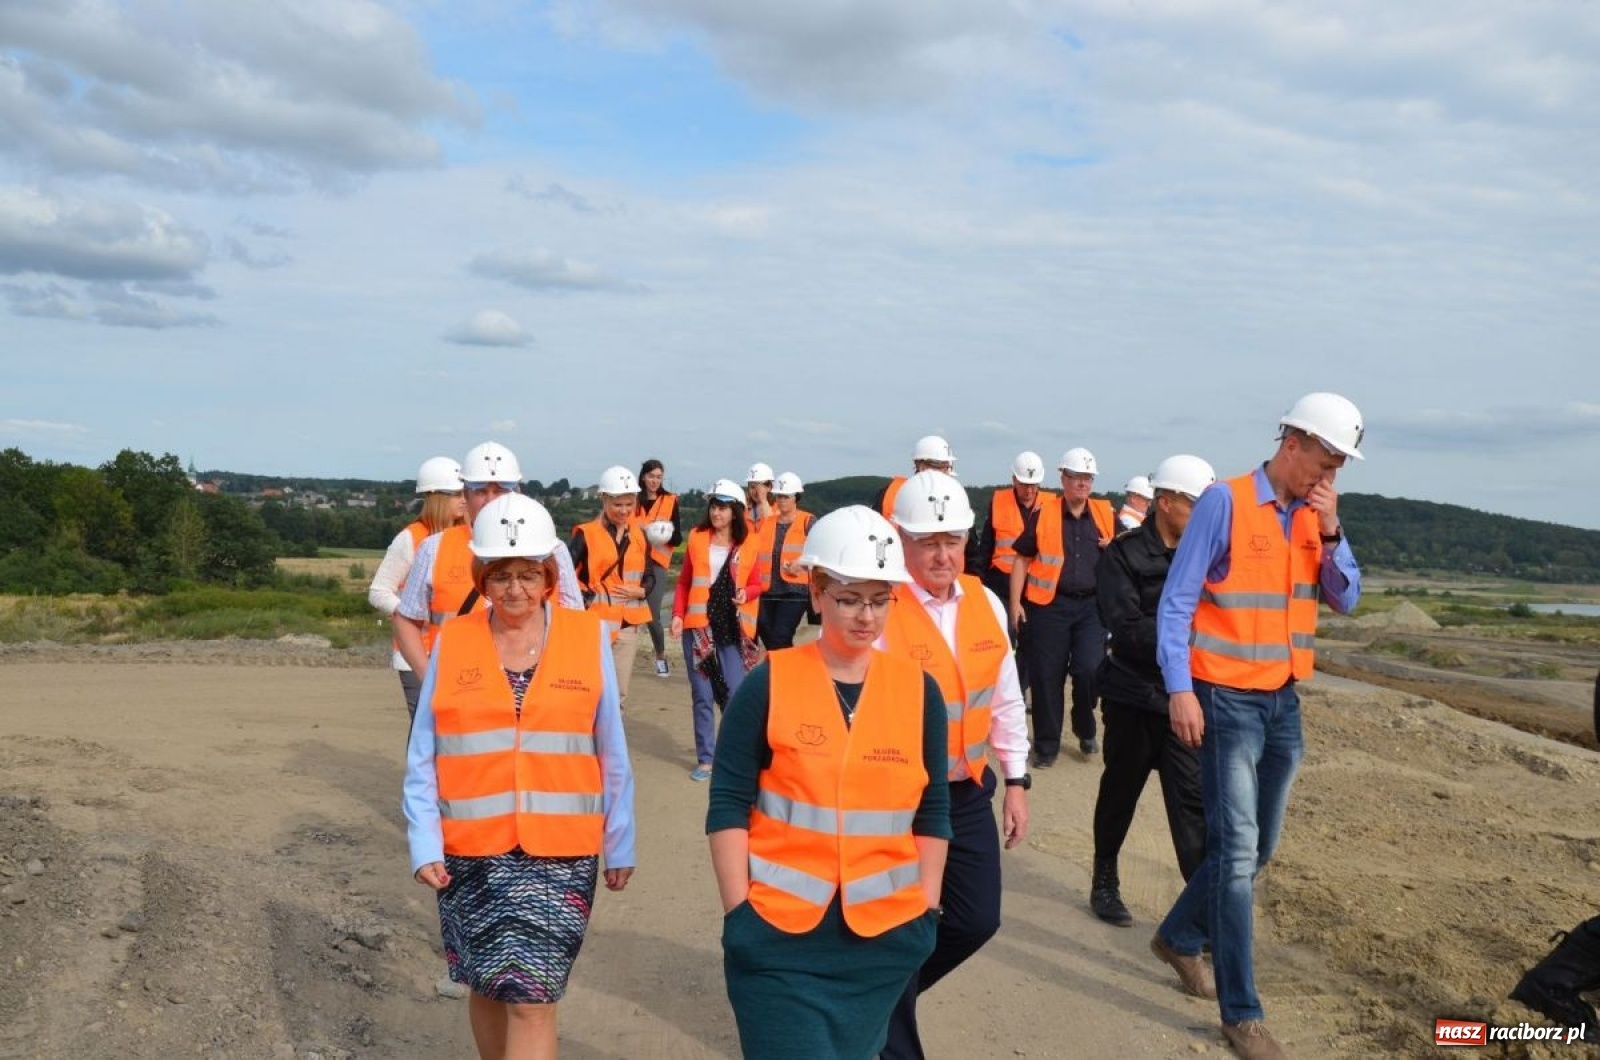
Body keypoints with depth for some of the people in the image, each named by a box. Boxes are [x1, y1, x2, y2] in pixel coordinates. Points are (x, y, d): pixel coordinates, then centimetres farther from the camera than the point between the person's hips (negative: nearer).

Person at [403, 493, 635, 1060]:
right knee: (488, 989, 14)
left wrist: (620, 843, 7)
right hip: (470, 851, 2)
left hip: (559, 852, -2)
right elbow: (422, 758, 3)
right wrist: (425, 845, -6)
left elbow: (612, 753, 4)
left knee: (532, 1000, -7)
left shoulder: (589, 637, -1)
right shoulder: (451, 642, 1)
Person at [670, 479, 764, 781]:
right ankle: (705, 758, 14)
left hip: (733, 628, -1)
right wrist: (678, 614, -3)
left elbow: (756, 584, 7)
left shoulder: (749, 544, 1)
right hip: (698, 626, 1)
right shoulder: (696, 538, 4)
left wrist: (745, 593, -14)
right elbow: (684, 581, 8)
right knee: (702, 694, 4)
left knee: (735, 693, -6)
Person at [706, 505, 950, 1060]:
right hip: (778, 934, -3)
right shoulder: (768, 684, -7)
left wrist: (927, 909, 5)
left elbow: (932, 811, 8)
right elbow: (728, 805, -5)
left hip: (883, 936, 3)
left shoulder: (918, 690, 2)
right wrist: (739, 912, -8)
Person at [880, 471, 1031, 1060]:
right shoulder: (881, 612, -19)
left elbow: (1005, 700, 10)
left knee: (978, 919, 14)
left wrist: (1016, 780, 9)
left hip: (968, 795, 6)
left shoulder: (986, 604, 1)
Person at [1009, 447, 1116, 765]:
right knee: (1047, 675, 2)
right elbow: (1022, 559, 3)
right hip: (1050, 605, -1)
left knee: (1089, 668, -11)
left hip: (1092, 605, 1)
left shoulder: (1105, 514, 8)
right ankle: (1046, 745, 15)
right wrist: (1016, 602, -4)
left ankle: (1085, 730, 16)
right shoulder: (1043, 515, 2)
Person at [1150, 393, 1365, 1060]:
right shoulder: (1226, 502, -12)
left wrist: (1330, 531, -9)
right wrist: (1179, 688, -19)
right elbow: (1176, 600, -13)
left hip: (1283, 701, 7)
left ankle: (1180, 938, 37)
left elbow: (1345, 600, 5)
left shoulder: (1314, 515, 7)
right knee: (1236, 851, -6)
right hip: (1227, 699, -7)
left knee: (1257, 848, 15)